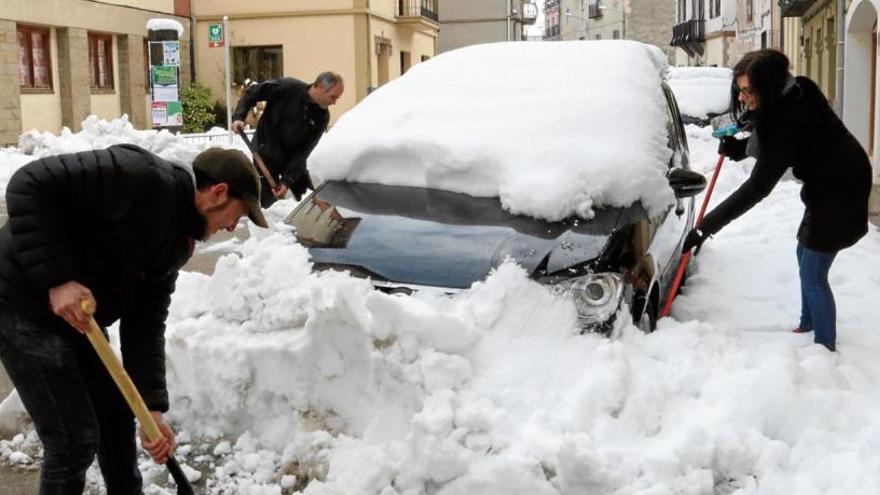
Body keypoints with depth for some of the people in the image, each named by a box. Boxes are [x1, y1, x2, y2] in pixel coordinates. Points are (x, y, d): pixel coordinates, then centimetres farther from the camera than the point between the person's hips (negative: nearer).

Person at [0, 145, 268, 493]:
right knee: (75, 438, -4)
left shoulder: (176, 242, 4)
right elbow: (29, 186, -27)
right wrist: (56, 277, -30)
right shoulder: (142, 177, -24)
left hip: (75, 315, 9)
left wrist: (152, 407, -5)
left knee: (116, 417, 17)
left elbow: (145, 323, 3)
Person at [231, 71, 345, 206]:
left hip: (293, 159, 4)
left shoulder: (322, 116, -12)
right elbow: (252, 93, -9)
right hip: (266, 153, -4)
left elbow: (304, 151, -14)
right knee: (268, 203, -4)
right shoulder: (288, 87, -21)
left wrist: (287, 181, -21)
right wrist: (238, 117, -21)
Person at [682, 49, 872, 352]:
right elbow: (770, 143, 12)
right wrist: (739, 147, -8)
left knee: (812, 273, -6)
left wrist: (706, 227, -31)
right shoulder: (793, 93, -6)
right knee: (805, 256, 20)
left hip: (840, 191, -10)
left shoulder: (790, 118, -32)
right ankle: (808, 324, 36)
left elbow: (757, 188, -32)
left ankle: (825, 347, 4)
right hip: (825, 184, 10)